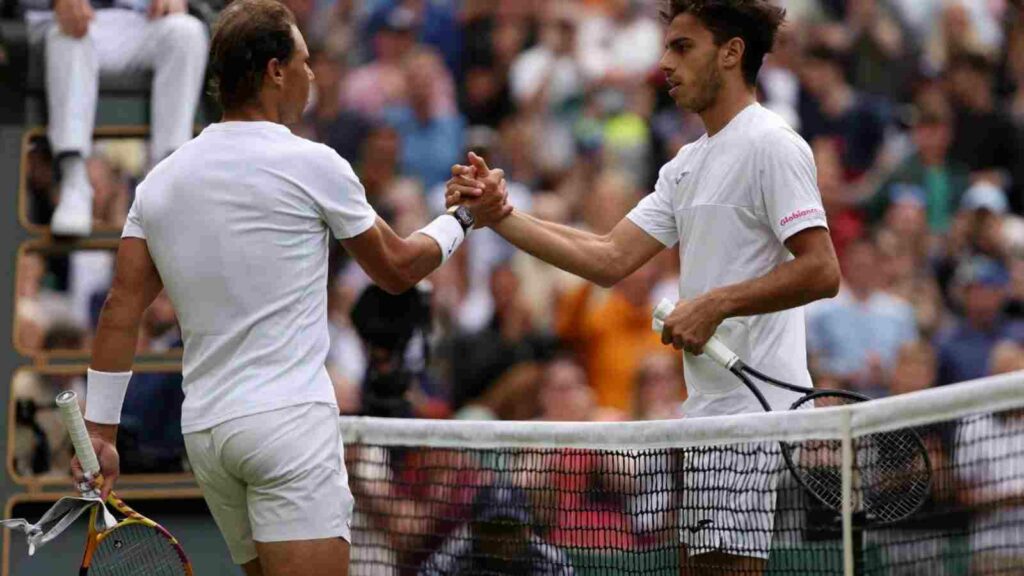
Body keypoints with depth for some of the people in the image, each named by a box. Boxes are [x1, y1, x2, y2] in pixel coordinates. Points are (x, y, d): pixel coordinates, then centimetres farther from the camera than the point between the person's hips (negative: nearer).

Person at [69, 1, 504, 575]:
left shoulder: (161, 180, 11)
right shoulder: (311, 165, -5)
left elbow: (122, 309, 8)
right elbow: (397, 268, 9)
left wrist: (100, 430, 10)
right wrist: (460, 219, 26)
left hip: (204, 433, 7)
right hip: (289, 416, -7)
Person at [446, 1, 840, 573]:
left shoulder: (772, 145, -9)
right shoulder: (689, 164, 20)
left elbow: (821, 271, -17)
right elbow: (610, 259, 14)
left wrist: (716, 303, -19)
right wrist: (501, 215, 6)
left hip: (753, 411, -10)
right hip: (708, 413, 10)